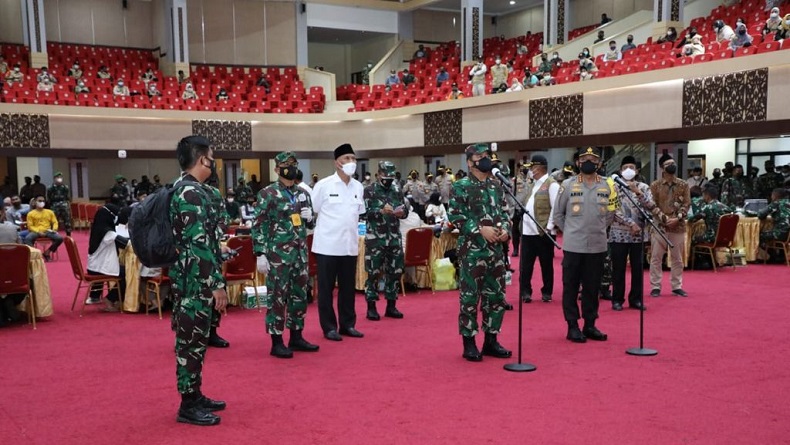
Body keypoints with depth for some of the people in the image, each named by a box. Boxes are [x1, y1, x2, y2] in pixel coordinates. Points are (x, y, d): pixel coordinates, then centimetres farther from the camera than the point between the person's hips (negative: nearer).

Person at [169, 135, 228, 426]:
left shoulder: (184, 188, 13)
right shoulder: (193, 193, -19)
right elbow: (199, 245, -23)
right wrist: (217, 284, -20)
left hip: (191, 278, 10)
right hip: (196, 281, -10)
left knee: (194, 339, 16)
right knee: (192, 340, -2)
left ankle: (195, 396, 26)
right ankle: (188, 405, 7)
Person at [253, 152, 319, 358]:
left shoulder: (302, 194, 12)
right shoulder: (268, 194, -7)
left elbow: (311, 224, 20)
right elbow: (258, 226, -9)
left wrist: (309, 217, -3)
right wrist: (260, 254, -14)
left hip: (300, 254, 7)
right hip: (278, 255, -6)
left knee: (300, 296, 11)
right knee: (277, 297, -1)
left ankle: (296, 337, 23)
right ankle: (277, 343, 6)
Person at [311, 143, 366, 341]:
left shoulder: (358, 187, 7)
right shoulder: (324, 185, -7)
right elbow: (310, 212, -1)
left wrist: (358, 233, 10)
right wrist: (326, 228, -1)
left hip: (350, 245, 5)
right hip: (327, 245, -5)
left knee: (348, 287, 11)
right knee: (326, 288, 3)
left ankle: (347, 324, 21)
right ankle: (329, 327, 12)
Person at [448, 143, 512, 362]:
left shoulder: (496, 186, 14)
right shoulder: (461, 187, -5)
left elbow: (503, 213, 19)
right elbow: (455, 216, -12)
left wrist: (505, 229, -2)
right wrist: (480, 230, -18)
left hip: (496, 250, 6)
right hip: (472, 250, -6)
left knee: (496, 296, 10)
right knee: (470, 297, -2)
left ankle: (491, 341, 21)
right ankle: (469, 344, 8)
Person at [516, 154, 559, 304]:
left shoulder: (551, 184, -8)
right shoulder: (531, 183, 17)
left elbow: (556, 208, -13)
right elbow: (520, 202, 21)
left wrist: (549, 226, -16)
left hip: (543, 231, -7)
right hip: (527, 230, 7)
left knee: (546, 264, 6)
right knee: (525, 264, 6)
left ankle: (547, 292, 16)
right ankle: (525, 291, 11)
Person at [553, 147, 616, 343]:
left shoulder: (607, 186, 4)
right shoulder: (568, 185, -2)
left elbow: (610, 214, 14)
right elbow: (558, 213, 5)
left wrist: (596, 229, 9)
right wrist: (570, 231, 5)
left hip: (598, 246, 2)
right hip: (573, 246, -2)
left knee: (592, 287, 10)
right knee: (571, 287, 3)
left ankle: (590, 325, 20)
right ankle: (572, 326, 11)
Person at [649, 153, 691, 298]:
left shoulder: (683, 185, 5)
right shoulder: (655, 185, 0)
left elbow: (687, 203, 1)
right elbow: (652, 205, -5)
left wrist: (677, 218, -14)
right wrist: (664, 218, -16)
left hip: (678, 226, 2)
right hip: (659, 226, -2)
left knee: (678, 258, 9)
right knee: (656, 258, 0)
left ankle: (677, 286, 19)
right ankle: (655, 287, 8)